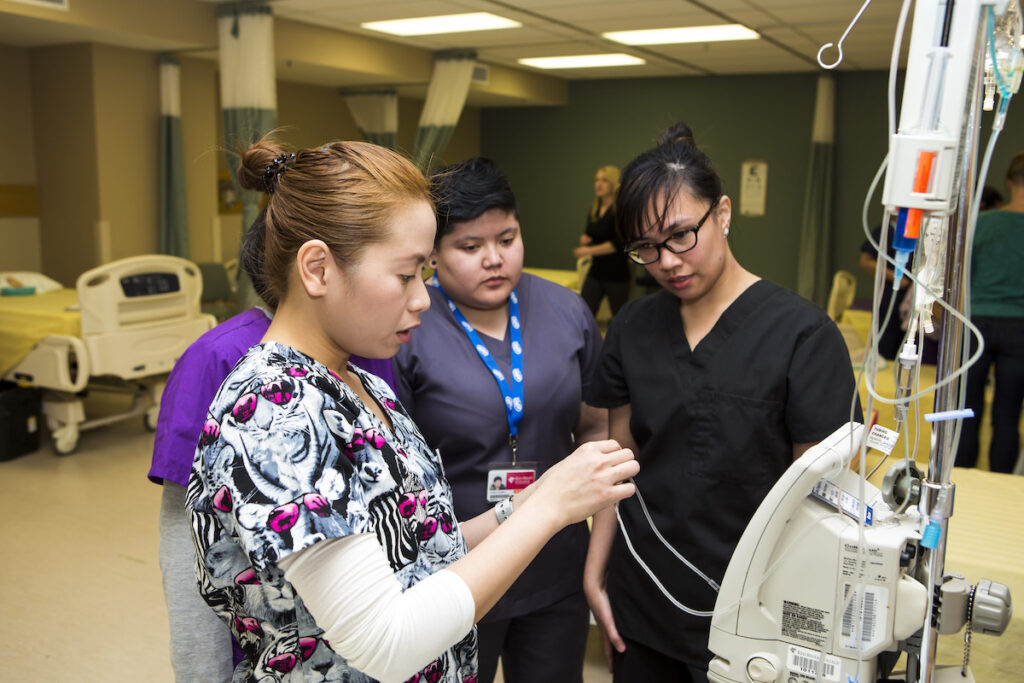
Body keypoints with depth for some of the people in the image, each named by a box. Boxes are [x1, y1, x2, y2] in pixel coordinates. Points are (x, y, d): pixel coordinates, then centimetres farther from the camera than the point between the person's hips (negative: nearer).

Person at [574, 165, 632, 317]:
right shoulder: (594, 211, 10)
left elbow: (619, 243, -17)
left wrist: (589, 251, -18)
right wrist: (584, 239, -1)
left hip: (616, 275, -6)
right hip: (596, 272, 6)